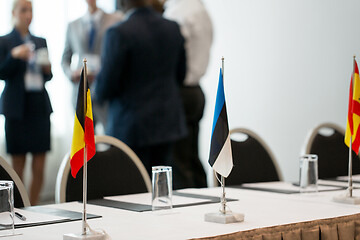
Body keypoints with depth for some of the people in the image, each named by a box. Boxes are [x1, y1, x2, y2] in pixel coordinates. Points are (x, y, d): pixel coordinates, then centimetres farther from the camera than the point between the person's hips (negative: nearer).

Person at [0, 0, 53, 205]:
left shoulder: (41, 42, 14)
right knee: (18, 165, 0)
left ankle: (34, 207, 9)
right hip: (17, 109, -3)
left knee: (40, 164, 0)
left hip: (40, 106, 4)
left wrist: (48, 70, -3)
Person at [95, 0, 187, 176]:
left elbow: (106, 85, -14)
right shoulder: (173, 28, 4)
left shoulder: (119, 33, -16)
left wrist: (99, 95, 8)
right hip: (167, 122, 6)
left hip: (131, 126, -6)